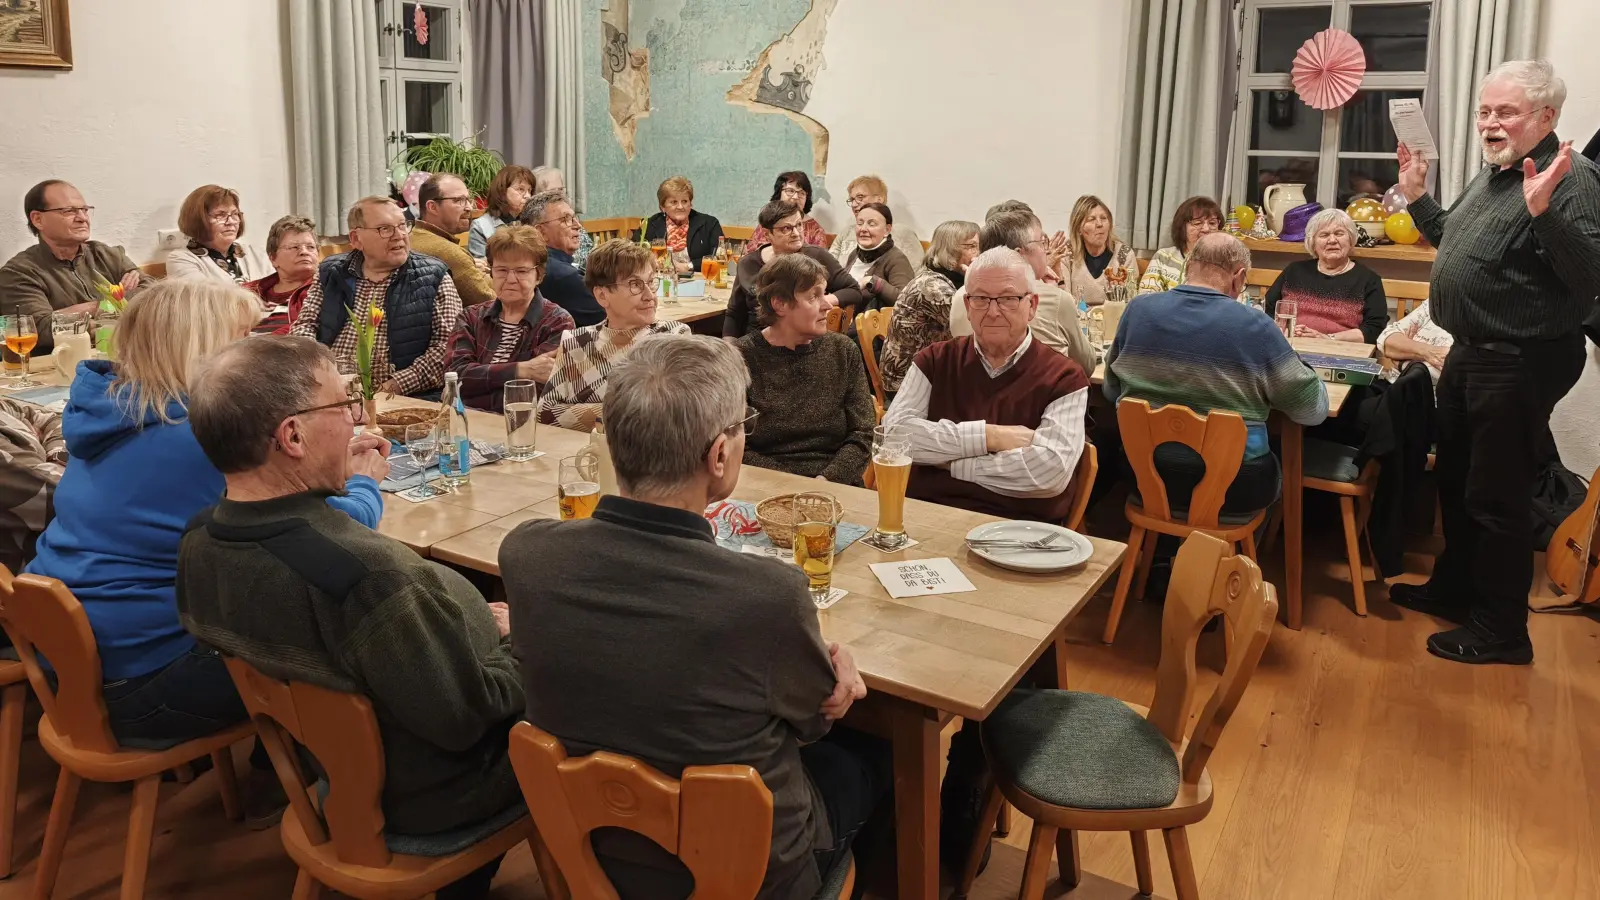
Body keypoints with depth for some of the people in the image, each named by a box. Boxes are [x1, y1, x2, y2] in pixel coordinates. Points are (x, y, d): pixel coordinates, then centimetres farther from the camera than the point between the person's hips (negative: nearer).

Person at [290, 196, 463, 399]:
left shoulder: (433, 278, 5)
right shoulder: (331, 273, 17)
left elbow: (448, 345, -4)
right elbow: (304, 325, 19)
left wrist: (395, 386, -13)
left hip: (406, 398, -3)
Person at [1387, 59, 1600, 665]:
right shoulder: (1492, 174, 11)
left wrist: (1542, 210, -39)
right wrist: (1417, 197, 16)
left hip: (1521, 364, -9)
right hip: (1470, 353, 10)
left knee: (1495, 498, -1)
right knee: (1455, 481, 21)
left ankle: (1500, 631, 13)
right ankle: (1454, 588, 38)